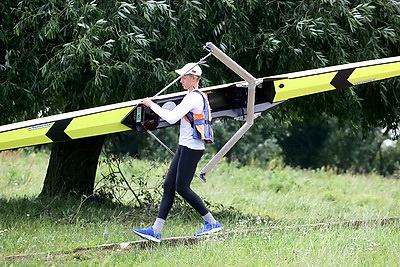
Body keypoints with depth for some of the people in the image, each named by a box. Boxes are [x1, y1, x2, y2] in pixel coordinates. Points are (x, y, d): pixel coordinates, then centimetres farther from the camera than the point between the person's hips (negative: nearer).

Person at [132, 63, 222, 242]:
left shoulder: (193, 98, -16)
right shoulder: (199, 97, 16)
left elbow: (172, 118, -24)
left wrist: (152, 105, -16)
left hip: (191, 149, -10)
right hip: (185, 147, 10)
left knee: (182, 187, -7)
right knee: (169, 185, 5)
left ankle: (212, 223, 4)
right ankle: (156, 231, 2)